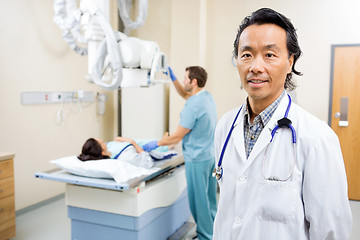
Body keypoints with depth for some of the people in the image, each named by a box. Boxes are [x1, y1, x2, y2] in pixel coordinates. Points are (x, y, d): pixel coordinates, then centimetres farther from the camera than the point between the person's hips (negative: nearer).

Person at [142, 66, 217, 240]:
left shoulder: (193, 106, -22)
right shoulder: (208, 97, 5)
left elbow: (177, 137, -17)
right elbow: (185, 94, 25)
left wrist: (156, 144, -4)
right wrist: (172, 77, 19)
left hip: (197, 159, -9)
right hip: (211, 155, 9)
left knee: (198, 200, 5)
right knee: (209, 197, 19)